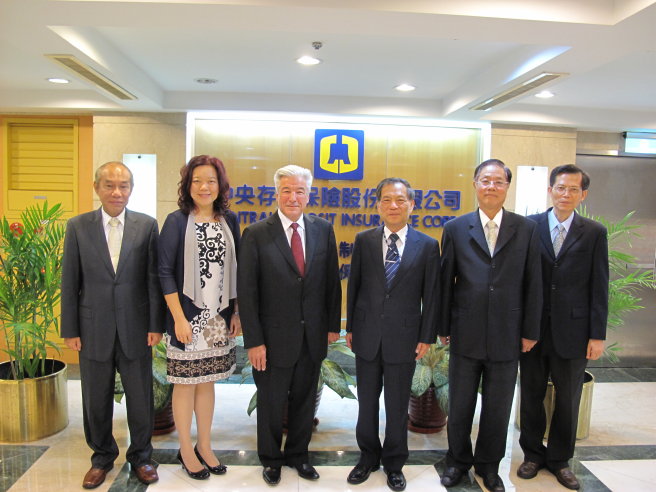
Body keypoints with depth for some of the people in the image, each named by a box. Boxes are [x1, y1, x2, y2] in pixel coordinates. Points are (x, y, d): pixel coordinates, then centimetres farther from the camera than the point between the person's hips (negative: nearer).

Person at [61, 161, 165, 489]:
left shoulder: (147, 225, -2)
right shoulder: (78, 226, 0)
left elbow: (153, 278, -3)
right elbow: (69, 282, 1)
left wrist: (156, 325, -5)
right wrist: (69, 330, 0)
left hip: (136, 328, -1)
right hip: (94, 330, 1)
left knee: (141, 399, 12)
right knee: (96, 400, 15)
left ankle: (140, 456, 33)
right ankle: (102, 457, 37)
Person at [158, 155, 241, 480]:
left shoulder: (229, 220, 4)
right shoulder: (177, 221, -7)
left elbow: (234, 269, 8)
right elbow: (165, 272, -9)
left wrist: (236, 312, 5)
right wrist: (178, 318, -14)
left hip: (219, 318, 4)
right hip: (187, 318, -4)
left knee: (207, 382, 15)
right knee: (185, 384, 9)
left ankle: (205, 447, 31)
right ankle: (186, 451, 27)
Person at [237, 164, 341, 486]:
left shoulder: (323, 230, 0)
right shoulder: (256, 235, -9)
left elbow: (332, 281, 6)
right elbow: (246, 291, -10)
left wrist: (333, 324, 5)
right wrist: (254, 341, -12)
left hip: (312, 336, 3)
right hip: (274, 337, -3)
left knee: (305, 401, 18)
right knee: (271, 403, 15)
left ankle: (298, 454, 41)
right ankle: (271, 459, 39)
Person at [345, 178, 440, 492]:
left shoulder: (427, 246, -3)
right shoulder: (364, 241, 0)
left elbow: (430, 296, -1)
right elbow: (353, 286, 4)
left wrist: (426, 337, -3)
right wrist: (350, 327, 4)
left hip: (403, 338, -1)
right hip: (367, 336, 2)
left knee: (397, 406, 13)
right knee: (367, 402, 15)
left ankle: (394, 463, 34)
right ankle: (368, 457, 36)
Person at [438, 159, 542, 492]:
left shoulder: (526, 229, 1)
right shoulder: (455, 229, 0)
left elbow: (533, 284, 1)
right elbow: (445, 282, 1)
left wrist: (530, 332, -1)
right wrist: (443, 327, 1)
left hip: (507, 336, 1)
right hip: (466, 335, 0)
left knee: (498, 408, 14)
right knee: (460, 406, 14)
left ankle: (489, 465, 35)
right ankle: (458, 461, 35)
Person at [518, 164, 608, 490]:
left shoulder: (594, 233, 0)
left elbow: (599, 288, -1)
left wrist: (597, 335, -4)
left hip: (573, 330, 0)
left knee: (568, 400, 13)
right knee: (531, 396, 13)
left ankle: (559, 459, 32)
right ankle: (533, 454, 32)